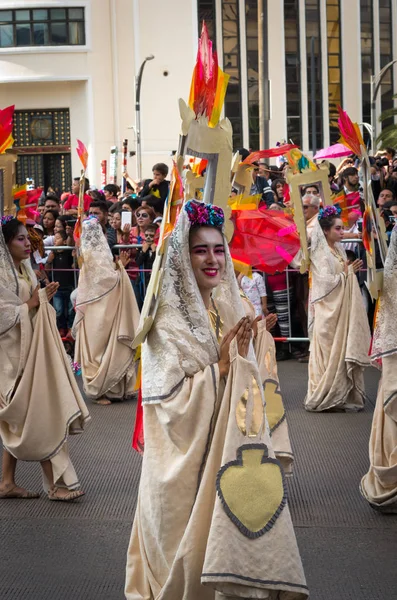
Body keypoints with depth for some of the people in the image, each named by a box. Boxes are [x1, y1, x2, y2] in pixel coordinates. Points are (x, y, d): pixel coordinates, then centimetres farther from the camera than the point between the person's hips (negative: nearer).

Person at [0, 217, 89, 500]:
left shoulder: (24, 269, 12)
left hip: (29, 349, 9)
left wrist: (43, 298, -1)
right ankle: (54, 483, 1)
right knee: (37, 415, -5)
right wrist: (29, 305, -15)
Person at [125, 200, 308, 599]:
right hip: (188, 453, -6)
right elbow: (171, 402, -18)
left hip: (229, 448, 6)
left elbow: (247, 389, 11)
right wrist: (221, 365, -20)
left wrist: (242, 360, -7)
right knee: (190, 548, 3)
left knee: (228, 532, 11)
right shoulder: (167, 320, -13)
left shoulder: (229, 308, 5)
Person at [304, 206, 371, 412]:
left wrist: (351, 272, 0)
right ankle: (326, 397, 4)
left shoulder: (338, 250, 12)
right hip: (329, 311, -8)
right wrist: (347, 273, -9)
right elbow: (327, 281, -19)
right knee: (331, 353, -4)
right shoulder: (321, 254, -12)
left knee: (343, 351, 8)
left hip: (342, 309, 8)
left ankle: (341, 394, 14)